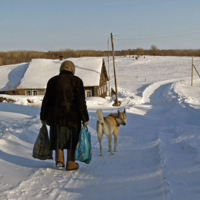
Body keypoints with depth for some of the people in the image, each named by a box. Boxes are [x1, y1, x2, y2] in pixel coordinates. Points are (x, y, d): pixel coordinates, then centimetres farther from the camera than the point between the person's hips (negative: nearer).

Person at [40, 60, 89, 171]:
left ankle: (59, 159, 2)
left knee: (58, 138, 15)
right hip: (72, 116, -2)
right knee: (72, 140, 8)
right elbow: (81, 102, -8)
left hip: (56, 115, 3)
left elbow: (46, 100, 7)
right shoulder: (76, 81, -3)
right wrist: (85, 118, -5)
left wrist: (43, 117, 14)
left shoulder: (53, 81, 6)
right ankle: (70, 164, 13)